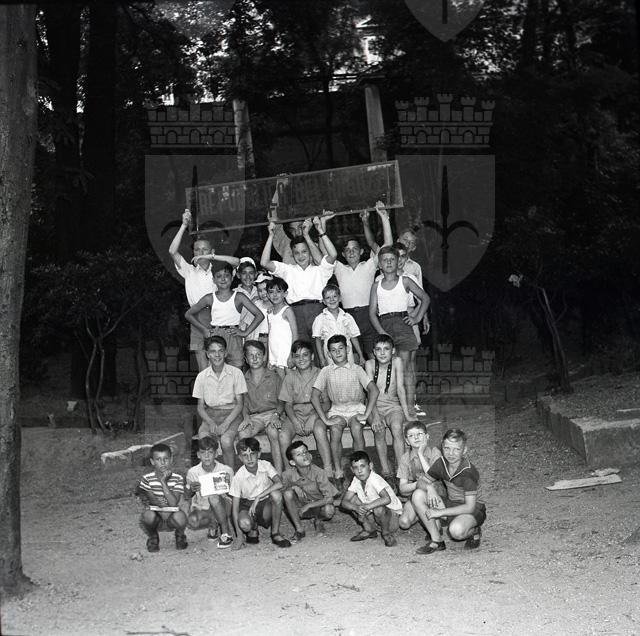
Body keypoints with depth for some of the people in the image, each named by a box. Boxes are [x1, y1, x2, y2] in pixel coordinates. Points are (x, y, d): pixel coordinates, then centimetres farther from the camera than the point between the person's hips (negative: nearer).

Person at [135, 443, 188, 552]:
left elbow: (173, 503, -17)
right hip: (156, 519, 0)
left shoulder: (178, 479, -7)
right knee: (148, 515, -35)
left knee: (180, 517, -35)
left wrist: (163, 481, -21)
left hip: (171, 518, 0)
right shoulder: (147, 479, -4)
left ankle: (180, 536, 5)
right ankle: (153, 538, 2)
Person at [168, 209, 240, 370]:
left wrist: (211, 257, -6)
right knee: (204, 369, -6)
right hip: (198, 318, 1)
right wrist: (184, 226, 0)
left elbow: (236, 261, -2)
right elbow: (173, 251, 6)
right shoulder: (190, 271, 17)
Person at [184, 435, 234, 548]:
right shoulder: (193, 472, -6)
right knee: (192, 521, -33)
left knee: (213, 497, -35)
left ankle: (227, 534, -20)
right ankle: (213, 524, 1)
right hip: (202, 510, 1)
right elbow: (186, 497, 3)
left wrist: (227, 486, -26)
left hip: (223, 507, -1)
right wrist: (191, 489, -19)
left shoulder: (226, 470, -10)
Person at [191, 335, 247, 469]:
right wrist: (211, 422, -13)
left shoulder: (236, 373, -3)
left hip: (231, 414, -2)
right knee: (203, 437, -31)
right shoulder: (202, 376, 3)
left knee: (226, 440, -32)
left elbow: (240, 404, -2)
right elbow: (200, 406, 7)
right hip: (210, 414, 2)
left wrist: (226, 423, -17)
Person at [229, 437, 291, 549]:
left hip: (267, 503, 1)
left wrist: (258, 498, -34)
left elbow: (279, 483, -30)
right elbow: (235, 507, -13)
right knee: (244, 523, -35)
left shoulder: (265, 465, -13)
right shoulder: (238, 477, -16)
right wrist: (239, 535, -18)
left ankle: (275, 533, -15)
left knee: (276, 494, -32)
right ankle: (253, 529, 6)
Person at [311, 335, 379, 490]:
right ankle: (338, 473, -24)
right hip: (336, 409, 1)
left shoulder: (357, 369, 1)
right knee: (335, 431, -30)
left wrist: (366, 414, -16)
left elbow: (374, 390, -7)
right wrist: (325, 419, -13)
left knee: (357, 429, -32)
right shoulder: (326, 371, 3)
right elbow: (315, 396, -3)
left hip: (356, 407, -1)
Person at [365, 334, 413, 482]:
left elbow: (400, 388, -8)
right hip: (374, 406, 0)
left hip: (393, 405, 0)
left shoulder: (397, 361, -6)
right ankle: (385, 471, -21)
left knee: (397, 428, -29)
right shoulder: (370, 364, -8)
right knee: (379, 429, -29)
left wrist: (407, 414, -14)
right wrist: (375, 415, -27)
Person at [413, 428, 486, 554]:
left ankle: (474, 532, 0)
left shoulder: (469, 472, -26)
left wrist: (440, 512, -28)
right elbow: (421, 482, 1)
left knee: (456, 530, -40)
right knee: (418, 496, -16)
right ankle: (437, 541, -9)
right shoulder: (441, 463, -8)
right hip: (451, 504, 7)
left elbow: (469, 507, -27)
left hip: (474, 510, -6)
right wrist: (429, 487, -25)